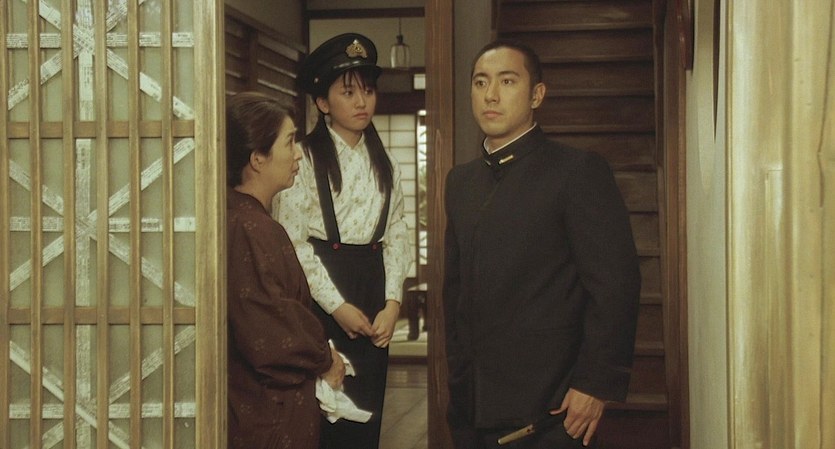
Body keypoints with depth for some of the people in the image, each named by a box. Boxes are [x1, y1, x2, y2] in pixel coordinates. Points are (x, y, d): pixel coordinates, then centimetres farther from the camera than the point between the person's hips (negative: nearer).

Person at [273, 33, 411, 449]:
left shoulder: (385, 163, 11)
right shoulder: (304, 159, -7)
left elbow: (397, 237, 8)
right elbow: (293, 241, -12)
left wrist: (392, 302, -5)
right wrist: (336, 306, -12)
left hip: (373, 307, 5)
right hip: (319, 303, -5)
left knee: (366, 415, 10)